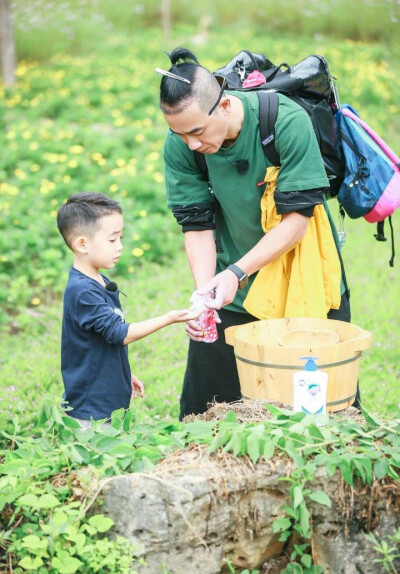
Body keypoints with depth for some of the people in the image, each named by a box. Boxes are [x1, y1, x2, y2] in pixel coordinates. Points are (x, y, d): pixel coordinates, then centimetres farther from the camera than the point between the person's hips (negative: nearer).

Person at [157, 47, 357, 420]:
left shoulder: (286, 120, -25)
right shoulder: (179, 146, -15)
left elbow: (296, 219, -23)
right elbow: (197, 225, -10)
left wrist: (236, 272, -30)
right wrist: (203, 291, -26)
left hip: (306, 280, -2)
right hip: (236, 288, 2)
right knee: (205, 402, 2)